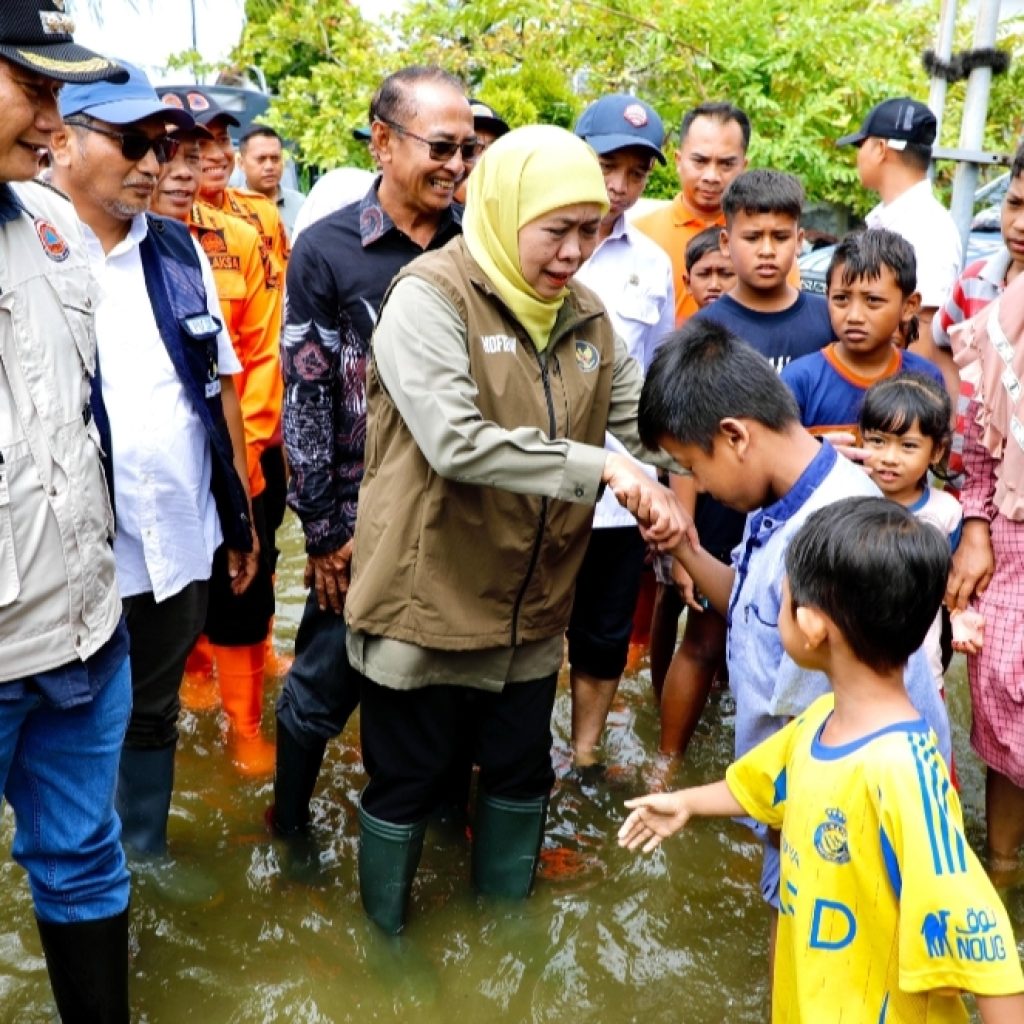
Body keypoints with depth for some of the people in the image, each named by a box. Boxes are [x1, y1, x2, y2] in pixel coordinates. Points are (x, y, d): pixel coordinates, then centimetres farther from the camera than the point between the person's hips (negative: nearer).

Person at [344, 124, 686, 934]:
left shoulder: (585, 315, 5)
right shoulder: (430, 298, -16)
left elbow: (639, 422, 7)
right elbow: (456, 442, -28)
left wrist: (662, 490, -14)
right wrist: (597, 466, -27)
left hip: (533, 608, 6)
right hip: (428, 602, -6)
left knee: (521, 773, 21)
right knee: (407, 781, 12)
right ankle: (387, 936, 38)